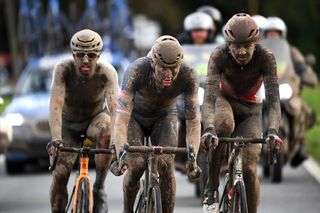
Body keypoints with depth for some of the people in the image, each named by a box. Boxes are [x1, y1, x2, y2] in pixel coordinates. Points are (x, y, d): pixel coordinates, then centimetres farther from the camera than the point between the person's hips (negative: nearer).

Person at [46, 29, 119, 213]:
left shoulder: (107, 72, -29)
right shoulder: (63, 69, -29)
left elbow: (115, 106, -39)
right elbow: (56, 104, -39)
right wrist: (56, 139, -53)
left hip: (96, 118, -1)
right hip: (69, 123, 1)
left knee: (106, 134, -35)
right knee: (60, 175, -13)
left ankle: (99, 189, -20)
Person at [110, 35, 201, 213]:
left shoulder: (188, 75, -33)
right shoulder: (137, 71, -38)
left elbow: (193, 121, -31)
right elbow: (121, 119, -42)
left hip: (164, 116, 1)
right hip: (135, 116, -1)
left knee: (165, 164, -22)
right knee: (136, 165, -20)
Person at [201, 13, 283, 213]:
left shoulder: (265, 57, -27)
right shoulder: (220, 55, -28)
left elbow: (273, 99, -33)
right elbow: (209, 97, -37)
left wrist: (273, 131, -52)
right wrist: (209, 129, -55)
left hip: (251, 109, 1)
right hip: (224, 101, -1)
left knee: (249, 169, -15)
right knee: (223, 126, -38)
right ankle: (212, 187, -23)